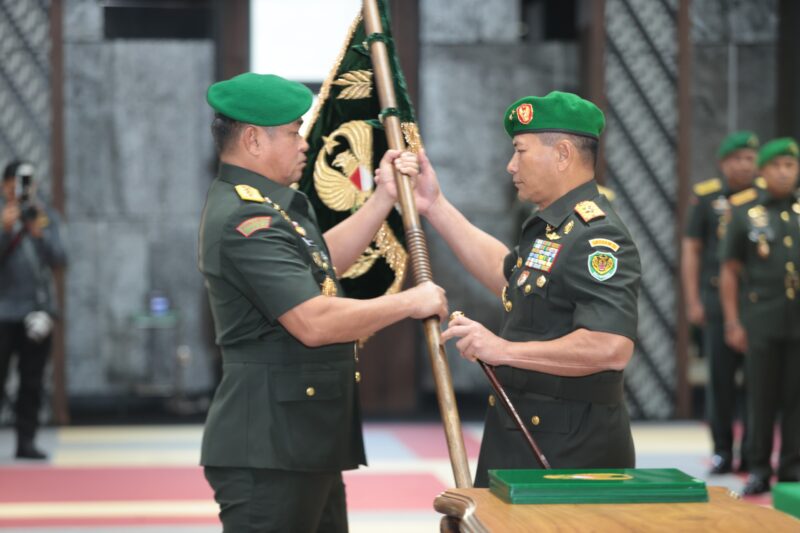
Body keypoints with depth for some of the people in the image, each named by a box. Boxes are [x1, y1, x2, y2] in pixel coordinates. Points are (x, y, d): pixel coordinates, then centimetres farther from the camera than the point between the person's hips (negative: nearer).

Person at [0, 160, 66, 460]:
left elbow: (59, 260, -3)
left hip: (38, 309, 3)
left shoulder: (46, 216, 7)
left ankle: (26, 440, 9)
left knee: (33, 381, 4)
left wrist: (41, 234, -18)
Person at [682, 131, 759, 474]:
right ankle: (722, 452, 8)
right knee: (720, 376, 0)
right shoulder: (706, 197, 4)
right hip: (718, 300, -1)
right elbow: (691, 250, 6)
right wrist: (692, 301, 0)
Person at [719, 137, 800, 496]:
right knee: (761, 396, 0)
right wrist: (732, 323, -1)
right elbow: (729, 270, 5)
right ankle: (759, 469, 7)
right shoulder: (744, 211, 4)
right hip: (762, 320, -2)